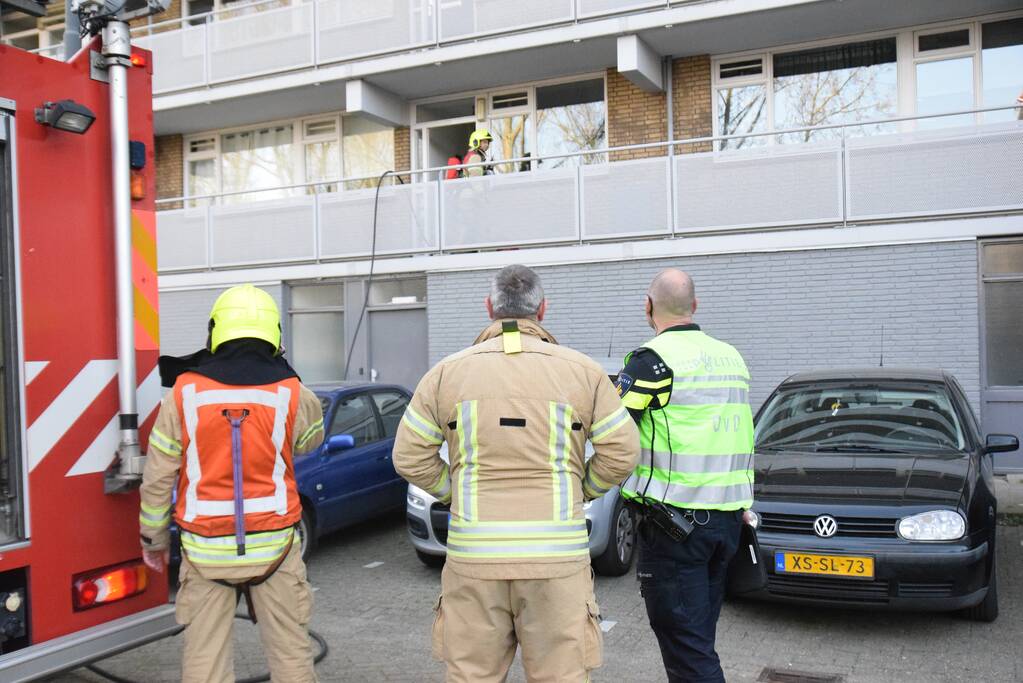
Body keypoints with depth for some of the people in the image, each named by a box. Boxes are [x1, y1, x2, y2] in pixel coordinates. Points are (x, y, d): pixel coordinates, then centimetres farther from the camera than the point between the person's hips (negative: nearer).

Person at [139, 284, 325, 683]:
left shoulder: (184, 392, -5)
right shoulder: (293, 395, -6)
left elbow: (158, 477, -1)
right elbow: (312, 437, 17)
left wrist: (154, 538, 13)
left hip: (205, 550, 1)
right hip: (273, 546, 0)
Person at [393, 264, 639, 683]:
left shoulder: (447, 373, 3)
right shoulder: (583, 371, 1)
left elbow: (410, 459, 5)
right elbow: (621, 454, 2)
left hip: (473, 557, 1)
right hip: (557, 557, -1)